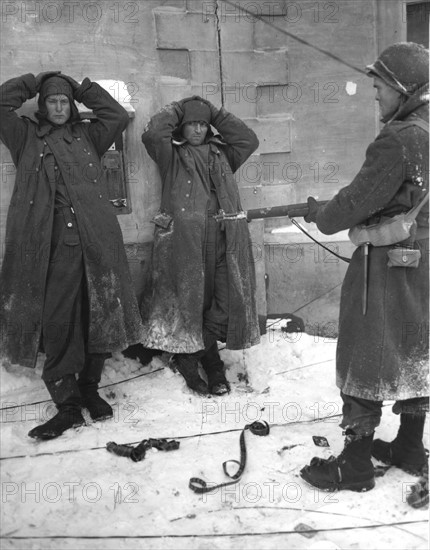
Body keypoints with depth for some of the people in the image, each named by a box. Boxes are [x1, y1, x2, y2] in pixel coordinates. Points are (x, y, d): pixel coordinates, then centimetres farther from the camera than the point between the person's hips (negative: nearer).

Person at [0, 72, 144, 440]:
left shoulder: (87, 136, 23)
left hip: (94, 239, 2)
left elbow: (118, 116, 17)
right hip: (50, 242, -1)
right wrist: (33, 82, 20)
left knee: (97, 314, 1)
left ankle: (90, 388, 17)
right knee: (57, 320, -7)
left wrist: (84, 89, 21)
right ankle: (67, 405, -1)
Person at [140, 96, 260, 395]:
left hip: (225, 237, 4)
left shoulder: (221, 153, 25)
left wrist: (216, 112, 18)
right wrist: (177, 109, 10)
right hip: (183, 238, -3)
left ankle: (203, 355, 15)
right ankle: (188, 361, 13)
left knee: (226, 300, -2)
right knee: (189, 299, -3)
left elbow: (249, 139, 14)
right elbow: (152, 134, -4)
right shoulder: (172, 155, 13)